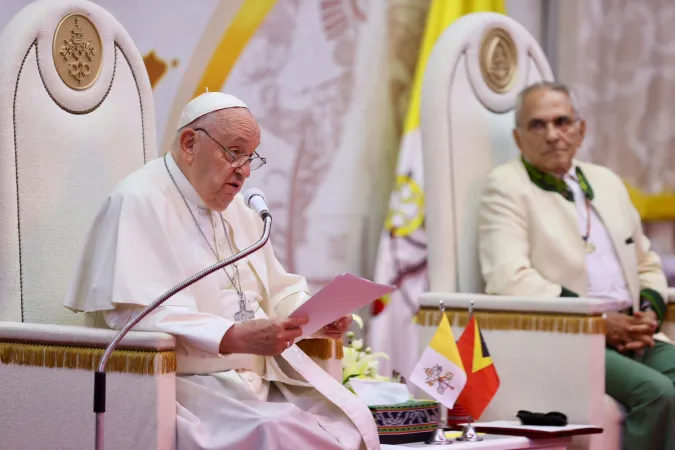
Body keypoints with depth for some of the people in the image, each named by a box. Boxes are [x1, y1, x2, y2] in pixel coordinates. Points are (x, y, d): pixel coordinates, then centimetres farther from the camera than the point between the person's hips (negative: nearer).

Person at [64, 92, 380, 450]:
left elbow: (280, 292, 24)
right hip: (187, 383, -8)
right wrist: (235, 338, -30)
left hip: (261, 376, 8)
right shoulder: (138, 202, -9)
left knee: (354, 421, -14)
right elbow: (134, 315, -21)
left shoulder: (239, 208, 19)